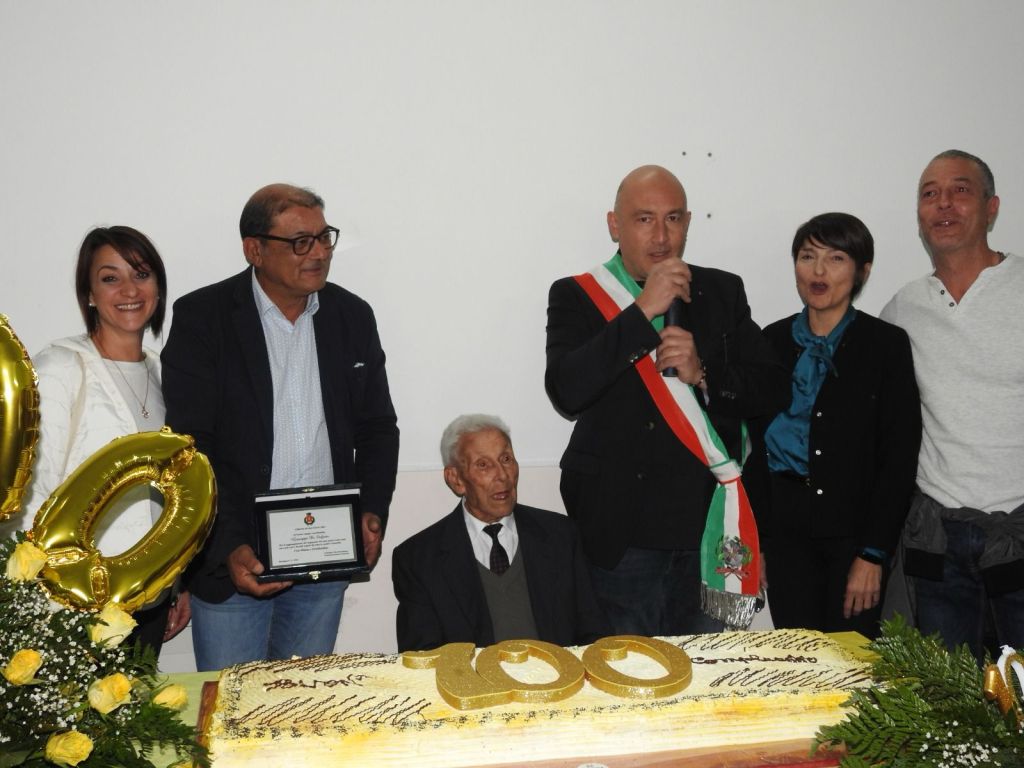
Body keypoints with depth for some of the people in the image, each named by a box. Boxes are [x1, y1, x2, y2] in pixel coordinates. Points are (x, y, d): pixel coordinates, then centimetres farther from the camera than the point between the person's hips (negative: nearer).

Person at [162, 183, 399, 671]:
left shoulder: (353, 316, 6)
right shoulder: (201, 317, -7)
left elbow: (378, 427, 12)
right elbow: (188, 446, -11)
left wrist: (372, 513, -3)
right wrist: (228, 548, -18)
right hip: (232, 558, -3)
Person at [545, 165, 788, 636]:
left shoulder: (723, 292, 9)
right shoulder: (576, 297, -1)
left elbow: (773, 392, 5)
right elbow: (566, 392, -18)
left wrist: (702, 373, -13)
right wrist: (643, 311, -21)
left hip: (710, 531, 3)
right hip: (622, 537, -3)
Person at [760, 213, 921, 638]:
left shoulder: (886, 344, -2)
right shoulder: (772, 340, 7)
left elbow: (899, 456, -5)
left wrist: (874, 553, -10)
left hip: (853, 526, -2)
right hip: (784, 525, 2)